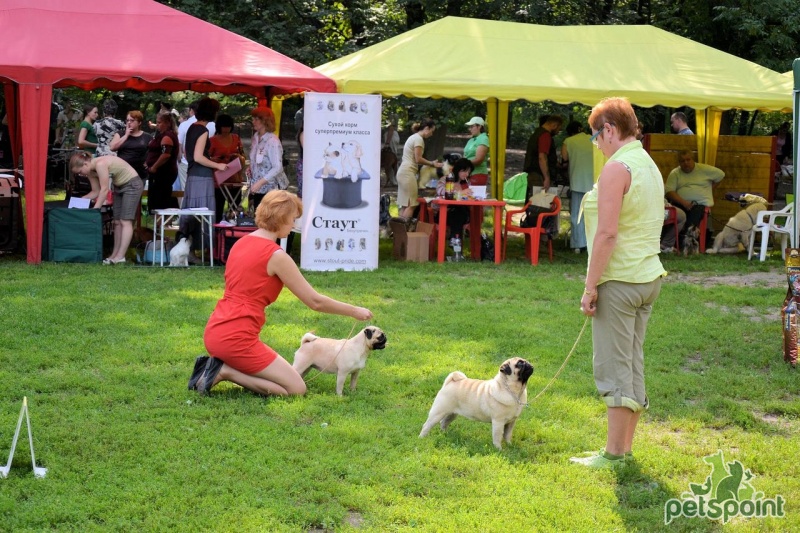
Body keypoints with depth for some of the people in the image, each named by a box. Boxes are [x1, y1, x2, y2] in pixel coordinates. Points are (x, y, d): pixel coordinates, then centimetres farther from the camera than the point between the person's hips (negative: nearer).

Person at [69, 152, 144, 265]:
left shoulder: (100, 164, -28)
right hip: (119, 187, 10)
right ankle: (115, 254, 7)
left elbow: (104, 190, -27)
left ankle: (120, 256, -16)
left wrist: (95, 209, -23)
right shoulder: (91, 171, -1)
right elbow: (96, 192, 5)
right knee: (117, 221, 6)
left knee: (125, 221, -13)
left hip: (132, 184, -10)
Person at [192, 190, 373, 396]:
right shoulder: (276, 255, -13)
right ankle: (225, 371, -7)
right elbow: (315, 301, -8)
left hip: (216, 332, 9)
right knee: (296, 389, 1)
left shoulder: (242, 243, 12)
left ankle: (218, 364, 9)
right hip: (236, 338, -9)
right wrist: (355, 311, 4)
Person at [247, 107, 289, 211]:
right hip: (258, 188, 8)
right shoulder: (256, 137, 5)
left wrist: (260, 182, -30)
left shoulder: (272, 141, -20)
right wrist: (250, 167, 1)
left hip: (271, 188, -8)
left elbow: (277, 168, -25)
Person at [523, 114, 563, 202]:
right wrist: (547, 178, -23)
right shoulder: (545, 135, -13)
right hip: (540, 177, -10)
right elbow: (542, 157, -23)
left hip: (532, 174, 10)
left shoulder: (537, 133, 19)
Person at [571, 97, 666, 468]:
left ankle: (614, 453, 0)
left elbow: (607, 233, -21)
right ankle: (625, 448, 20)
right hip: (649, 277, 9)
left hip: (619, 280, -9)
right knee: (633, 365, 13)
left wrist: (590, 286, -17)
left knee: (613, 366, -4)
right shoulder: (650, 166, 15)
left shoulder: (617, 168, -15)